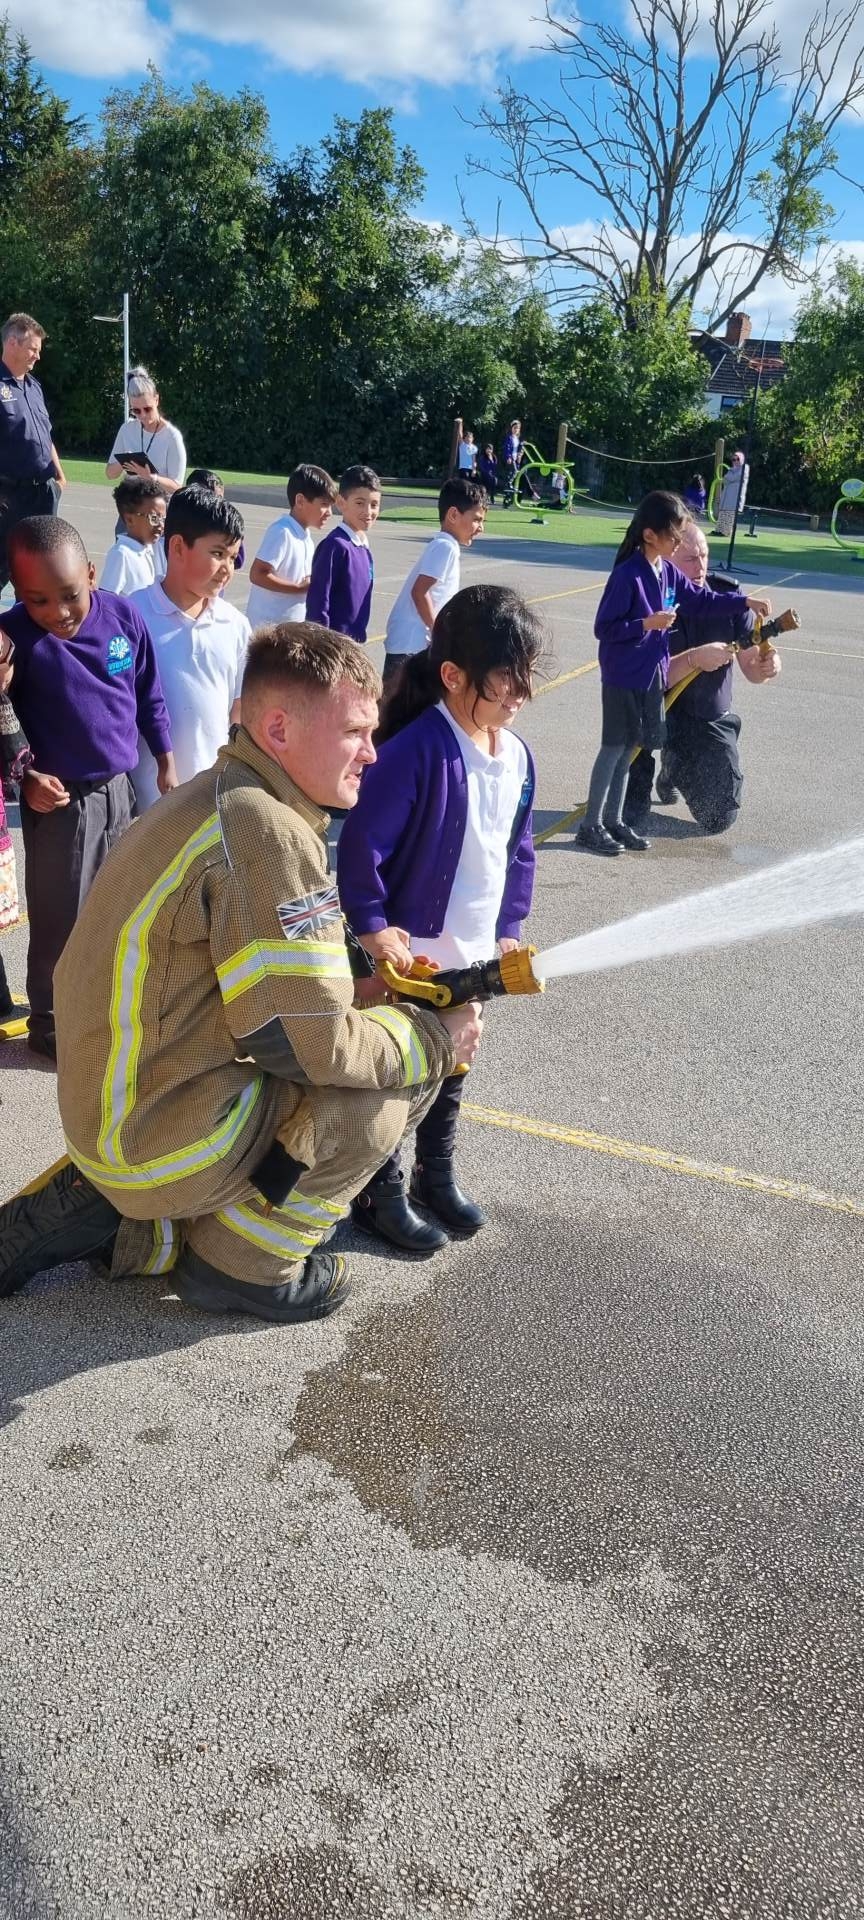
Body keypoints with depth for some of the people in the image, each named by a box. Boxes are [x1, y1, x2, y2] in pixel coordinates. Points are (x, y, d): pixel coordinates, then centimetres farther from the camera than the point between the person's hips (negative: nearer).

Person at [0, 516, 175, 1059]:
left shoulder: (124, 616, -7)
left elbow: (150, 695, 6)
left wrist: (166, 763, 9)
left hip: (122, 789, 4)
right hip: (60, 801, -4)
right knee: (61, 919, 6)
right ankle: (51, 1024, 25)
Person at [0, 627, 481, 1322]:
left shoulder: (218, 798, 7)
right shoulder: (269, 834, -23)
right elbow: (311, 1044, -21)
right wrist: (436, 1040, -6)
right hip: (164, 1136, -9)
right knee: (389, 1086, -5)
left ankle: (106, 1209, 19)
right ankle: (241, 1264, 8)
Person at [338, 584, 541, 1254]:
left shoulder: (517, 756, 2)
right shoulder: (416, 750, -24)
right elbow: (361, 842, -22)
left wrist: (508, 929, 11)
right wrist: (371, 926, -19)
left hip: (475, 953, 7)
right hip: (410, 950, -7)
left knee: (452, 1066, 21)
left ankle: (436, 1173, 40)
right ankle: (381, 1194, 24)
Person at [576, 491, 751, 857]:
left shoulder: (668, 572, 5)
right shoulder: (627, 575, -18)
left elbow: (701, 601, 16)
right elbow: (604, 628, -17)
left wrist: (744, 602, 9)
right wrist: (648, 623, -23)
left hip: (651, 675, 7)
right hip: (623, 676, -7)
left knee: (628, 748, 12)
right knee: (614, 747, -3)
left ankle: (613, 820, 21)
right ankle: (590, 826, 5)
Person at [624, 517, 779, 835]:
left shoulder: (727, 594, -8)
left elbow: (751, 668, -7)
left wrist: (767, 666, -30)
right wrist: (693, 659, -40)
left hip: (711, 719, 4)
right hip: (657, 710, -4)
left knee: (719, 821, 7)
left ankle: (673, 770, 36)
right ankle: (638, 781, -1)